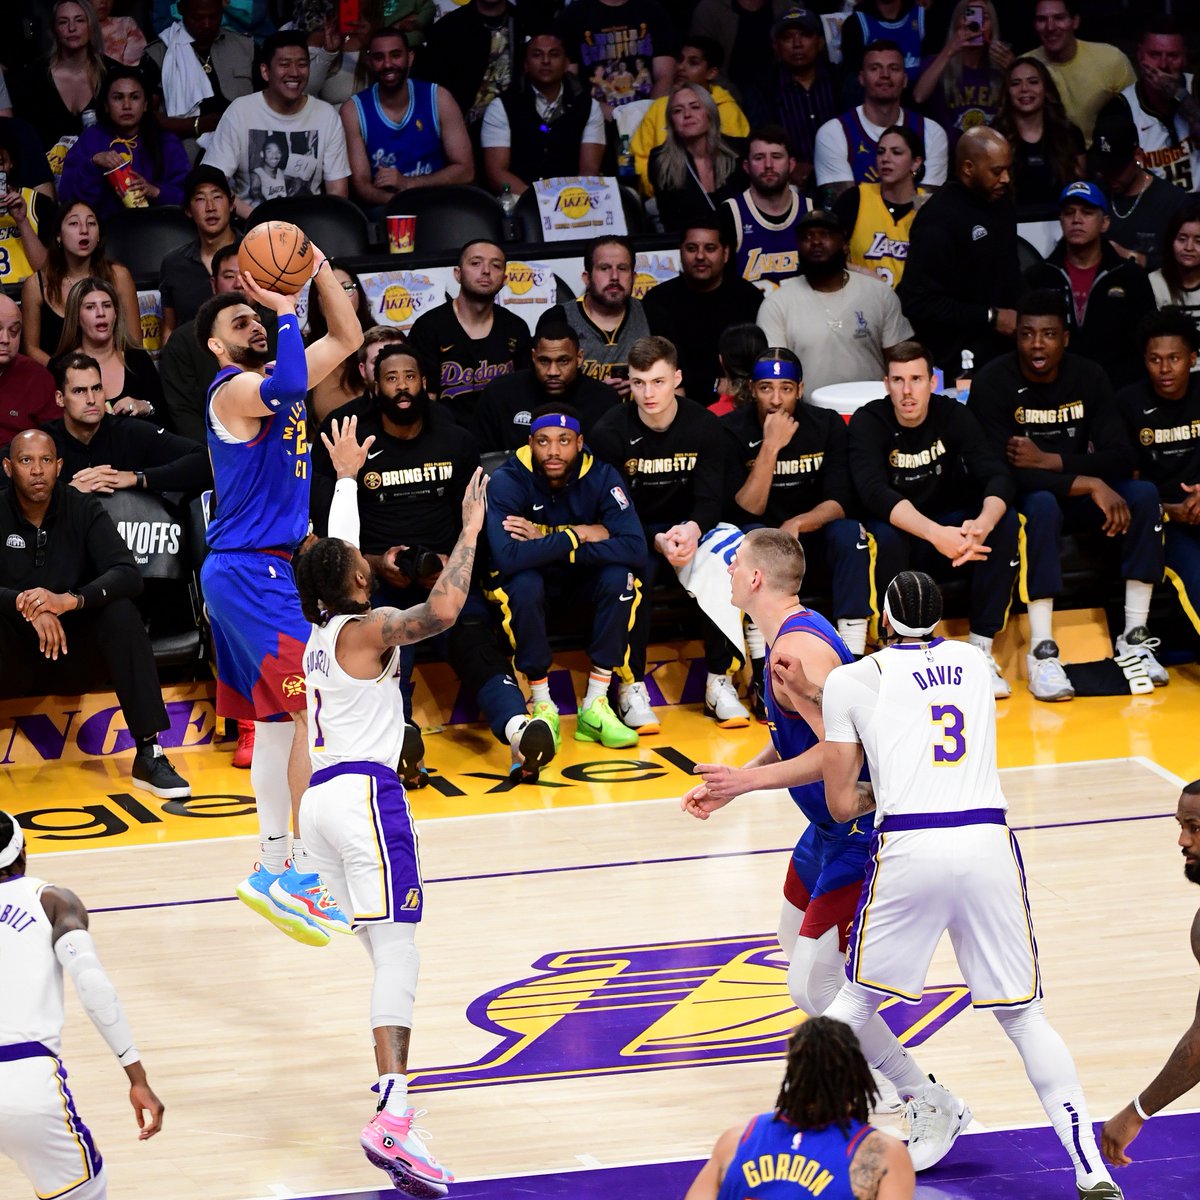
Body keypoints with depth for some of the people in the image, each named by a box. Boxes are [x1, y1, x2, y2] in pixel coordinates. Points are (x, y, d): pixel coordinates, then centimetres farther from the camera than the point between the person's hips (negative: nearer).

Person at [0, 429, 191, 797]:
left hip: (76, 656, 1)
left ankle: (149, 754, -28)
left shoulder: (83, 510, -3)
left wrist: (70, 600, -34)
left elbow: (128, 574, -16)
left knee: (121, 612, -26)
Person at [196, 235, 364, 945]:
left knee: (276, 720, 12)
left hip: (262, 569, 10)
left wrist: (319, 271, 7)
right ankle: (295, 872, -13)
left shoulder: (269, 382, 15)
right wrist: (286, 307, -23)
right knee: (312, 713, -13)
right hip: (251, 571, -10)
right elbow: (287, 391, -33)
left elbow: (348, 339, 20)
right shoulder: (234, 389, -11)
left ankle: (276, 871, 17)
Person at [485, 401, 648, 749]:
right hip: (531, 582, -2)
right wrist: (576, 536, -32)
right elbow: (506, 557, -37)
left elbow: (635, 548, -29)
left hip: (583, 582, 2)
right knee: (524, 583, -35)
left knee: (619, 576, -28)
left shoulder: (601, 476, -15)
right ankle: (542, 707, -22)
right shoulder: (507, 481, -21)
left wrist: (546, 544, -31)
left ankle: (595, 706, -21)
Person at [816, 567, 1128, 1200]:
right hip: (988, 843, 2)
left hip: (908, 846, -2)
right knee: (1022, 1015, 9)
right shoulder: (974, 663, 20)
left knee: (856, 999, 18)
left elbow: (840, 805, 7)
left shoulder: (849, 681, 9)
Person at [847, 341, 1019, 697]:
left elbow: (999, 477, -18)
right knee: (886, 537, -37)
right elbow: (874, 493, -31)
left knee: (1004, 521, -25)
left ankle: (981, 648, -19)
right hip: (897, 527, -3)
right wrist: (935, 534, -46)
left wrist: (983, 523, -42)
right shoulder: (869, 422, -16)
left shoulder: (952, 415, -8)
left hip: (948, 525, 3)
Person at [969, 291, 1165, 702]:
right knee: (1042, 505, -38)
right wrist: (1090, 485, -33)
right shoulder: (993, 383, -17)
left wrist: (1048, 461, -25)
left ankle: (1134, 637, -20)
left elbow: (1121, 458, -9)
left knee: (1143, 493, -23)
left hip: (1076, 497, 4)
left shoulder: (1089, 376, -3)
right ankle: (1041, 652, -39)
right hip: (1018, 500, -4)